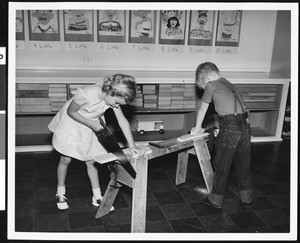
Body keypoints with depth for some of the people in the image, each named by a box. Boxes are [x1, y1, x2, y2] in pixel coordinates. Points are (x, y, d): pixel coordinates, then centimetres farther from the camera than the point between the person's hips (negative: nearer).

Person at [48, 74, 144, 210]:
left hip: (89, 129, 4)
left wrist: (132, 145, -23)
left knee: (91, 161, 7)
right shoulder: (86, 94, -37)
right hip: (70, 124, -4)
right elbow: (71, 112, -22)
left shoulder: (114, 98, -21)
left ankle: (97, 197, 19)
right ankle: (60, 193, 30)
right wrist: (92, 124, -24)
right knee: (66, 160, 8)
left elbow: (123, 121, -20)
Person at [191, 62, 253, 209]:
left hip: (230, 129, -7)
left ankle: (216, 200, 21)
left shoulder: (211, 85, 2)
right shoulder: (230, 85, 20)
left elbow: (202, 110, 11)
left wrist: (197, 129, 24)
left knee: (221, 166, 7)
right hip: (245, 126, 7)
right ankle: (247, 199, 31)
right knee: (243, 165, 18)